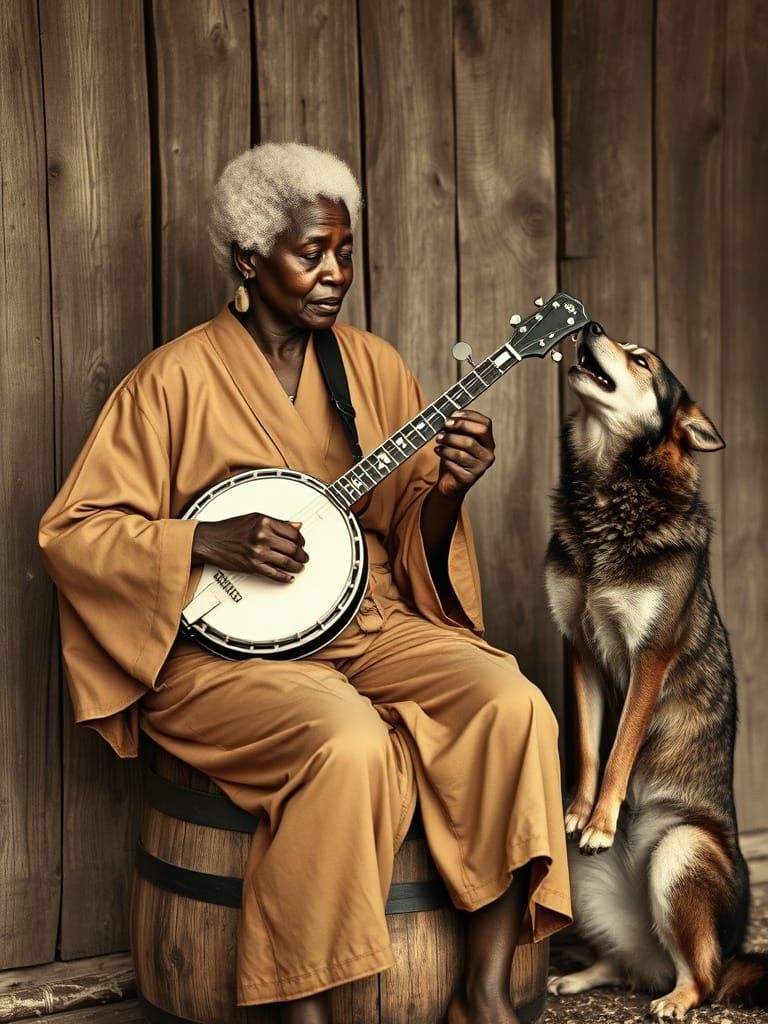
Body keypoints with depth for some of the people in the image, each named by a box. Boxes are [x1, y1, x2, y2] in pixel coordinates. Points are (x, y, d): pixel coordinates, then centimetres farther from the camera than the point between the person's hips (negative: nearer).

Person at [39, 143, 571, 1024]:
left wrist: (444, 494, -12)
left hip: (369, 624, 5)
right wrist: (210, 540, -19)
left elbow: (409, 531, 12)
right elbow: (71, 531, -5)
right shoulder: (176, 379, -4)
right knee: (348, 743, -34)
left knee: (512, 704, -21)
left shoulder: (372, 365, 10)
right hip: (228, 648, -5)